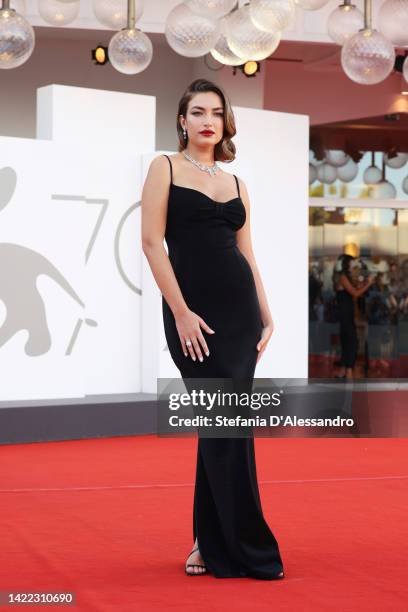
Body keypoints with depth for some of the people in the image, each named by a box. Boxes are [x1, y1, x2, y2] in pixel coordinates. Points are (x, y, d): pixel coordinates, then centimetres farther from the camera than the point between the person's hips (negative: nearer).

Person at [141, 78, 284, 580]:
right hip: (193, 310, -5)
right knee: (227, 427, -6)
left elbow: (247, 253, 16)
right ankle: (251, 550, 2)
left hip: (240, 308, 5)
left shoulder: (235, 184, 15)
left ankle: (211, 544, 17)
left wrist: (266, 315, 8)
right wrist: (181, 313, -14)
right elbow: (152, 242, -7)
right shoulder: (165, 168, 2)